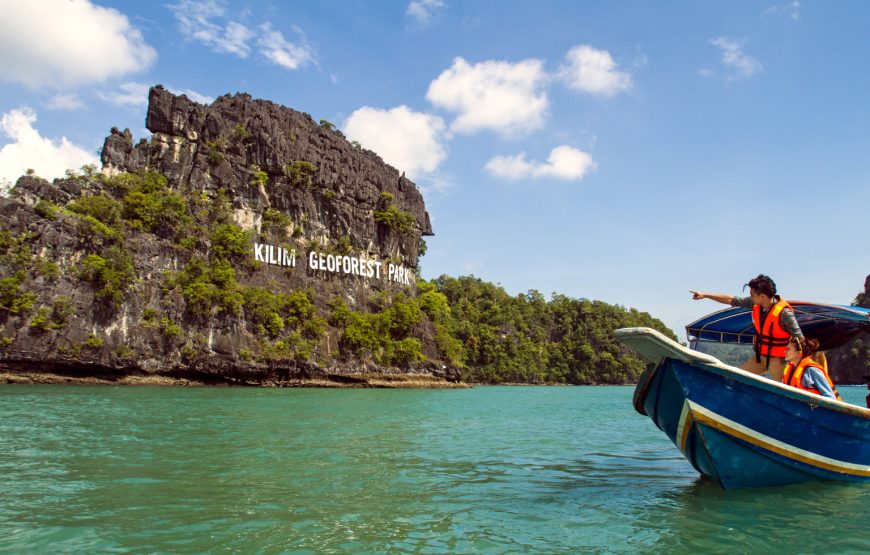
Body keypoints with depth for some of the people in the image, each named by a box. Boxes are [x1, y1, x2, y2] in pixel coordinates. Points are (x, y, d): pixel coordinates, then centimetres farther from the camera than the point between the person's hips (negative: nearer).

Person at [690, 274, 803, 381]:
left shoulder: (784, 312, -23)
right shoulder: (756, 303, -5)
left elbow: (799, 338, -19)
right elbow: (731, 300, 5)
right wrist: (705, 295, 8)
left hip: (778, 359, -7)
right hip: (761, 355, 7)